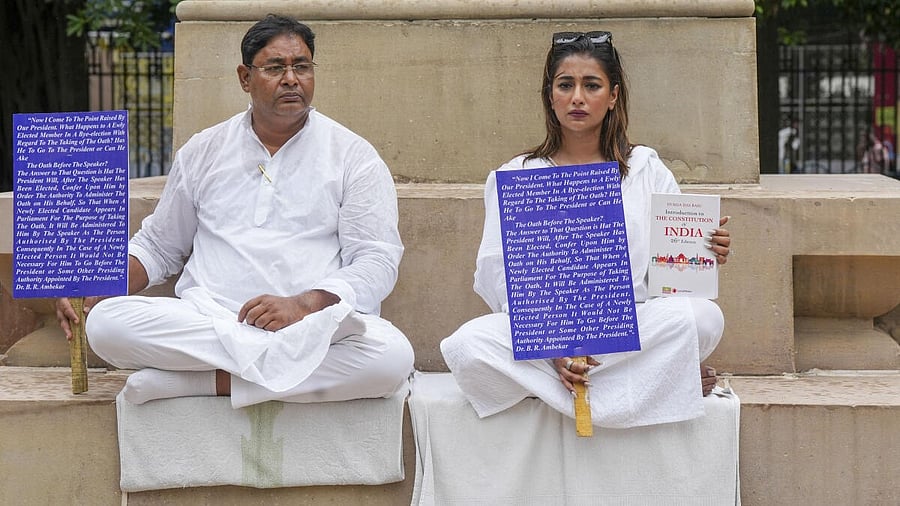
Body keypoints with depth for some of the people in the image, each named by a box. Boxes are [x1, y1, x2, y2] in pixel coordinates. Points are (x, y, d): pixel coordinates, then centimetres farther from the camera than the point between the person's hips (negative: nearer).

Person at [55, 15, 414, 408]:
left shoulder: (353, 156, 8)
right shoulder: (203, 151, 17)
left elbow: (377, 261, -2)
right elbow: (158, 247, 24)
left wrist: (303, 304, -20)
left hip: (314, 321, -2)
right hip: (203, 320, 2)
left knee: (392, 355, -35)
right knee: (104, 322, -27)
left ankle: (214, 381, -29)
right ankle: (290, 355, -30)